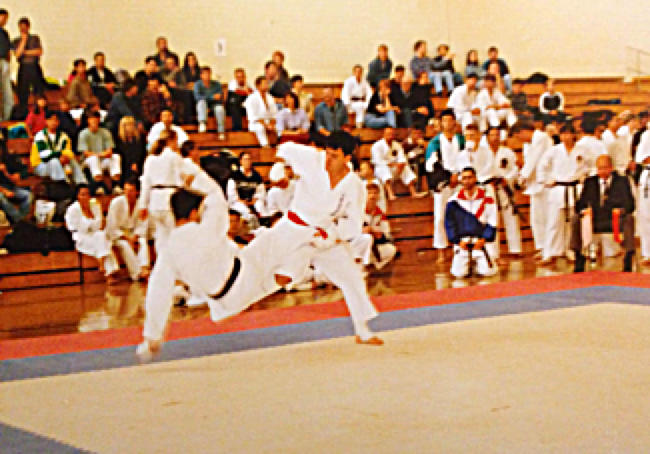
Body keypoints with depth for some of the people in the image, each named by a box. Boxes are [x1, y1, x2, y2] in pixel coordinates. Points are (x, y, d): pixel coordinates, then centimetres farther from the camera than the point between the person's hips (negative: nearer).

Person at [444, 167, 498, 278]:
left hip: (479, 242, 0)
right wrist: (457, 241, -5)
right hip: (462, 242, 0)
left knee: (487, 272, -14)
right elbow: (449, 224, 5)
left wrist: (483, 239, -8)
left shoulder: (487, 199, 0)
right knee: (459, 273, -15)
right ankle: (467, 263, 19)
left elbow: (492, 223, 3)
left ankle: (479, 259, 19)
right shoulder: (454, 201, -1)